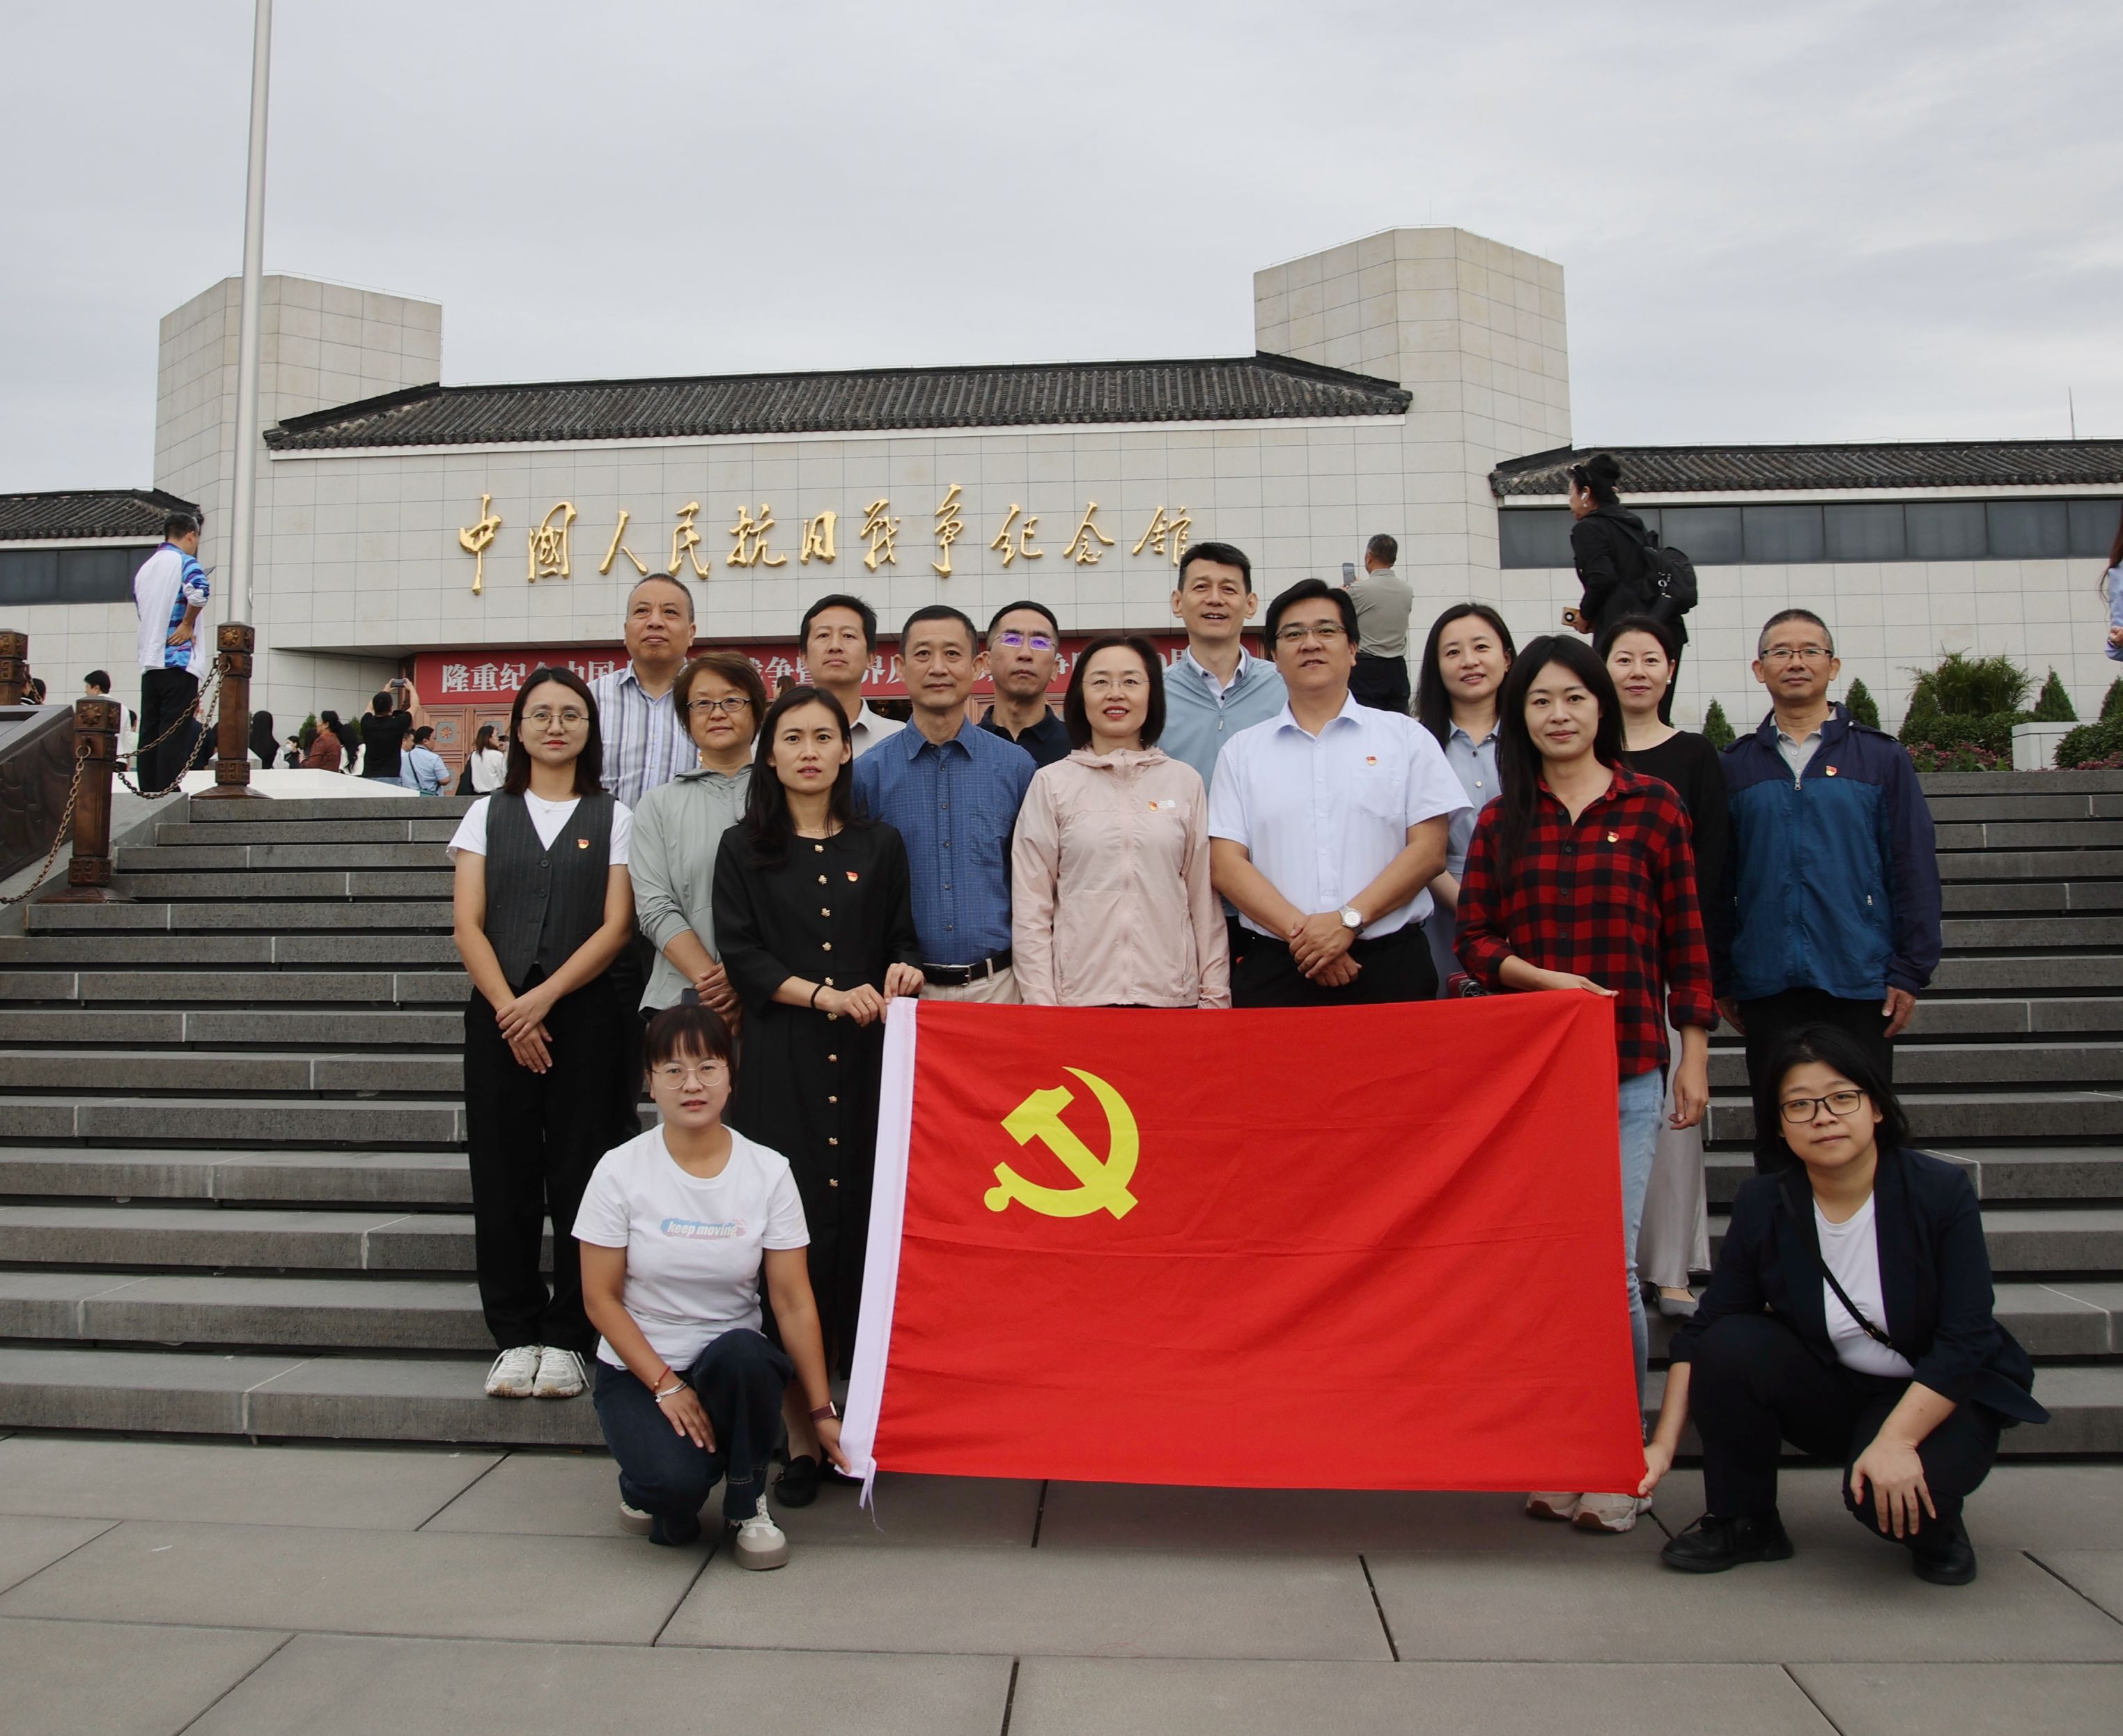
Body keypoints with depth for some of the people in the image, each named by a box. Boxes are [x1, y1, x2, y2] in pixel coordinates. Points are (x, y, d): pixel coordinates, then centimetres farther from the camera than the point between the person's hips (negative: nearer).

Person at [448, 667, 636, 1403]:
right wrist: (509, 1010, -9)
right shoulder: (487, 815, 12)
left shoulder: (613, 819, 7)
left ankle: (565, 1338, 10)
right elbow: (469, 927, 4)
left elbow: (616, 927, -2)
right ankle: (514, 1335, 14)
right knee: (503, 1178, 3)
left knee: (579, 1176, -1)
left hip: (585, 1015, -1)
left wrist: (544, 998, -12)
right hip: (497, 1015, 2)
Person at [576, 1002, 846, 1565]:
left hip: (736, 1367, 1)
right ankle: (647, 1486, 10)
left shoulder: (768, 1171, -7)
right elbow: (601, 1299, -6)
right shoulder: (621, 1171, -9)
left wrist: (821, 1410, -11)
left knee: (742, 1352, -35)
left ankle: (748, 1505, -6)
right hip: (638, 1370, -1)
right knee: (676, 1482, -30)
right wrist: (665, 1385, -15)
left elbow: (794, 1302, -8)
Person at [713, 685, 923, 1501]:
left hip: (866, 1060, 1)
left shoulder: (879, 846, 13)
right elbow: (741, 956, 1)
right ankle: (799, 1436, 3)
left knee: (866, 1226, -2)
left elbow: (902, 941, 16)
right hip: (780, 1064, -1)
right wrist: (825, 995, -10)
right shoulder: (745, 848, 9)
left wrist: (899, 973, -6)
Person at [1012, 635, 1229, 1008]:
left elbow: (1204, 897, 8)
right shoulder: (1051, 783, 3)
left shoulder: (1185, 782, 7)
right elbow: (1029, 906, 1)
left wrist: (1215, 994, 4)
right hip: (1078, 995, -1)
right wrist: (1040, 1002, -4)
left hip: (1170, 995, 1)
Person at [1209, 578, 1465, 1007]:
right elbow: (1225, 863, 1)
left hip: (1390, 970, 0)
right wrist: (1300, 933, -12)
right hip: (1275, 972, 1)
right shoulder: (1243, 750, 10)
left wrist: (1349, 921, -13)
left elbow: (1428, 850, 0)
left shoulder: (1406, 737, 8)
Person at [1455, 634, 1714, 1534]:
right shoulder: (1502, 819, 9)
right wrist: (1545, 978, -10)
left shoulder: (1652, 805, 4)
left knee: (1610, 1261, -4)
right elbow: (1473, 937, 7)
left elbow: (1685, 936, 6)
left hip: (1626, 1067, -2)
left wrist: (1695, 1054, 4)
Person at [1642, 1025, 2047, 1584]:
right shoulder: (1763, 1206, -10)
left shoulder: (1941, 1191, -17)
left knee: (1885, 1496, -33)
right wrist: (1664, 1442, -20)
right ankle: (1742, 1522, -4)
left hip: (1935, 1399, -3)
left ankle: (1937, 1525, 6)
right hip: (1831, 1397, 3)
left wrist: (1896, 1440, -31)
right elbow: (1703, 1331, -11)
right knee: (1732, 1344, -25)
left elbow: (1967, 1340, -21)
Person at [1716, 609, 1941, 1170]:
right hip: (1767, 985, 1)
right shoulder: (1735, 767, 8)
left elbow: (1914, 869, 3)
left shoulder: (1880, 758, 5)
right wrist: (1721, 979, 3)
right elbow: (1718, 880, 7)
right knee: (1777, 1135, 8)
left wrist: (1909, 971, -4)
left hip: (1861, 982, -1)